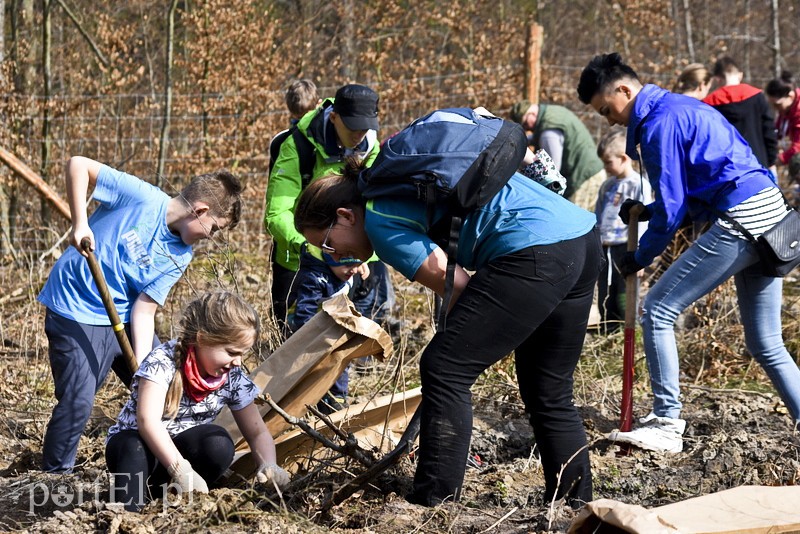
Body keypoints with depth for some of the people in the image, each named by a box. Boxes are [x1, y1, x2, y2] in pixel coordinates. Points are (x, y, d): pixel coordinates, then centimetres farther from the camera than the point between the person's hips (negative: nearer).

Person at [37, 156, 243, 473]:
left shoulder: (180, 256, -1)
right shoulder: (141, 197, -18)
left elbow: (145, 309, -6)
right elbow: (78, 165, -16)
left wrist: (142, 365, -18)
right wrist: (80, 224, -24)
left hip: (125, 319, 7)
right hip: (76, 313, -7)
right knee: (78, 402, -15)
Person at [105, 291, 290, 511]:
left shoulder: (233, 377, -6)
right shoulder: (164, 361, -22)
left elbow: (257, 432, 1)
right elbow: (147, 419, -34)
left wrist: (268, 465, -22)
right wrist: (180, 469, -43)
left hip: (183, 449, 5)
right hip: (135, 444, -5)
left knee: (219, 443, -27)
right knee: (134, 450, -40)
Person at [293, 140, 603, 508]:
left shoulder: (380, 219, -4)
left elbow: (457, 286, -7)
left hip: (535, 252, -10)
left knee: (445, 370, -5)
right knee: (551, 394, 17)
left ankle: (432, 504, -4)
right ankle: (576, 507, 22)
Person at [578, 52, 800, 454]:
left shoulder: (660, 123, -10)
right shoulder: (681, 107, 21)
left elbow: (672, 206, -9)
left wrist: (640, 258, 3)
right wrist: (645, 212, 18)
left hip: (740, 221, -10)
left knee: (658, 310, -3)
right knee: (766, 346, 13)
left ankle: (667, 425, -2)